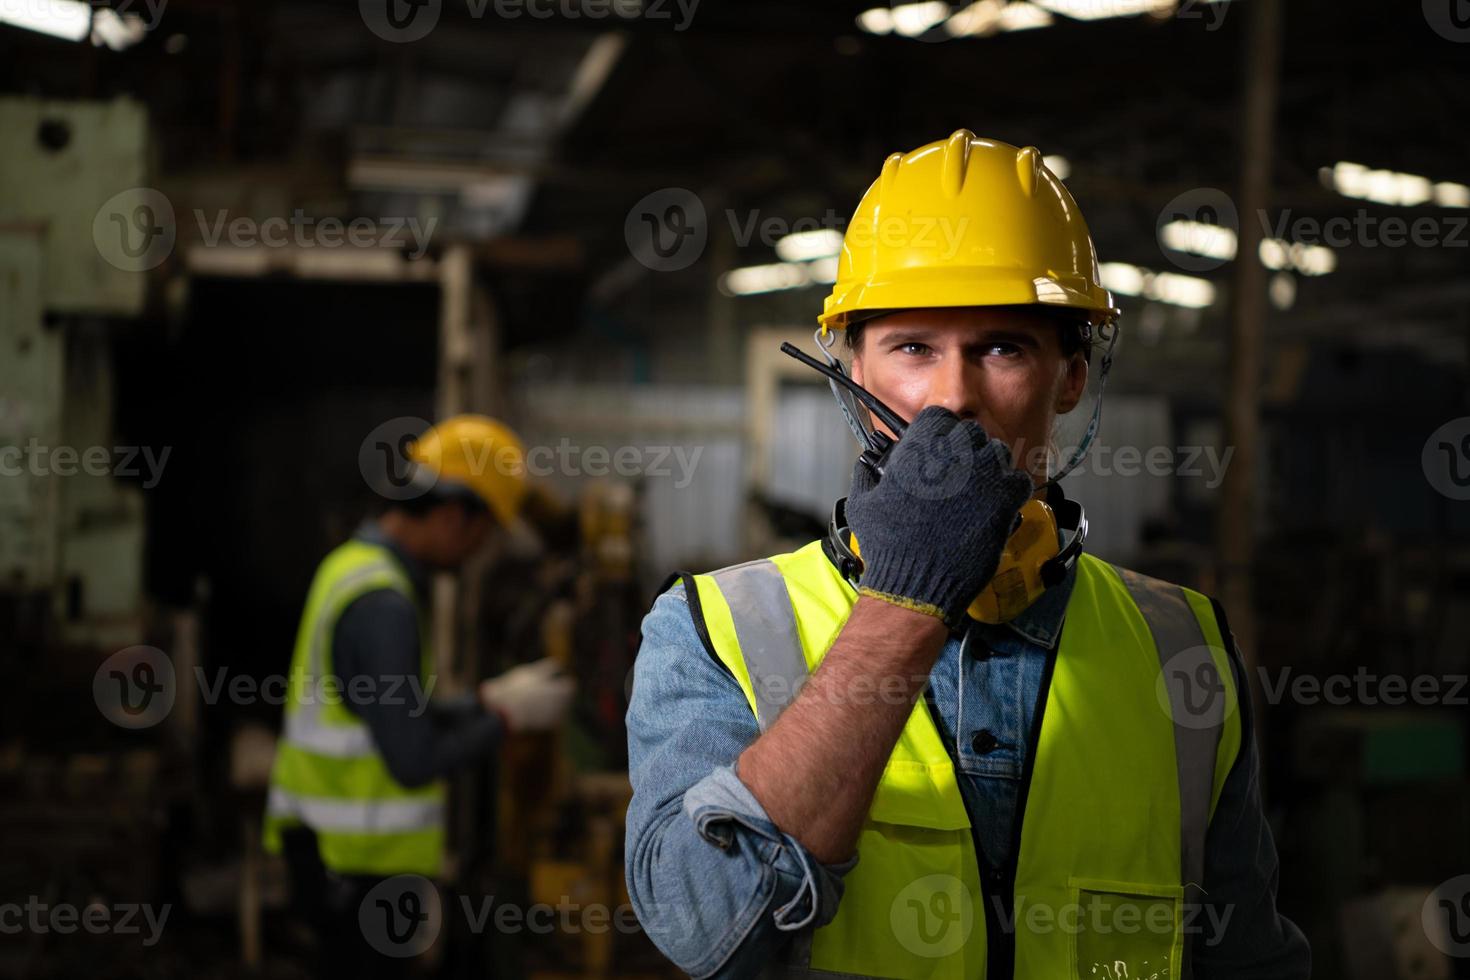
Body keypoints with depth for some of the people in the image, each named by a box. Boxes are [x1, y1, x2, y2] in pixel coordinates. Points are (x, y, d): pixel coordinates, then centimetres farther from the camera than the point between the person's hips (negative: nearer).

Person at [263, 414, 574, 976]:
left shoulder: (355, 565, 9)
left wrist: (490, 699, 9)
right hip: (360, 856, -10)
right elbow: (414, 761, -23)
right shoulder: (383, 603, -23)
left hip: (336, 844, 10)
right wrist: (509, 715, -11)